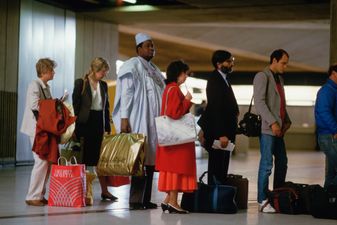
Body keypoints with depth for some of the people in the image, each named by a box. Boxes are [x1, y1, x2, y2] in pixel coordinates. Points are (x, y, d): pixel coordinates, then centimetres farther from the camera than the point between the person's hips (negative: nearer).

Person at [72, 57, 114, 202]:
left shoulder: (103, 85, 12)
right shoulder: (81, 83, -4)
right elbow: (76, 105, -6)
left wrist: (108, 127, 10)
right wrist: (77, 128, -11)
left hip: (99, 124, 5)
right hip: (85, 123, -5)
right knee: (84, 158, 0)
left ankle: (104, 191, 8)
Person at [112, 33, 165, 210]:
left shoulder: (154, 70, 19)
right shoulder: (133, 65, -3)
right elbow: (126, 93, -10)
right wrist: (124, 118, -18)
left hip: (153, 122, 8)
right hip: (139, 122, -8)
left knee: (150, 161, 5)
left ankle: (145, 199, 8)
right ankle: (135, 201, -10)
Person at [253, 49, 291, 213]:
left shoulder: (279, 78, 20)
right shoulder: (262, 76, -7)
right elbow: (259, 102, -16)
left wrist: (287, 121, 10)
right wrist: (272, 122, -21)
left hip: (278, 129, 9)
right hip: (267, 128, -9)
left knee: (282, 162, 10)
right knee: (267, 164, -8)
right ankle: (262, 201, -4)